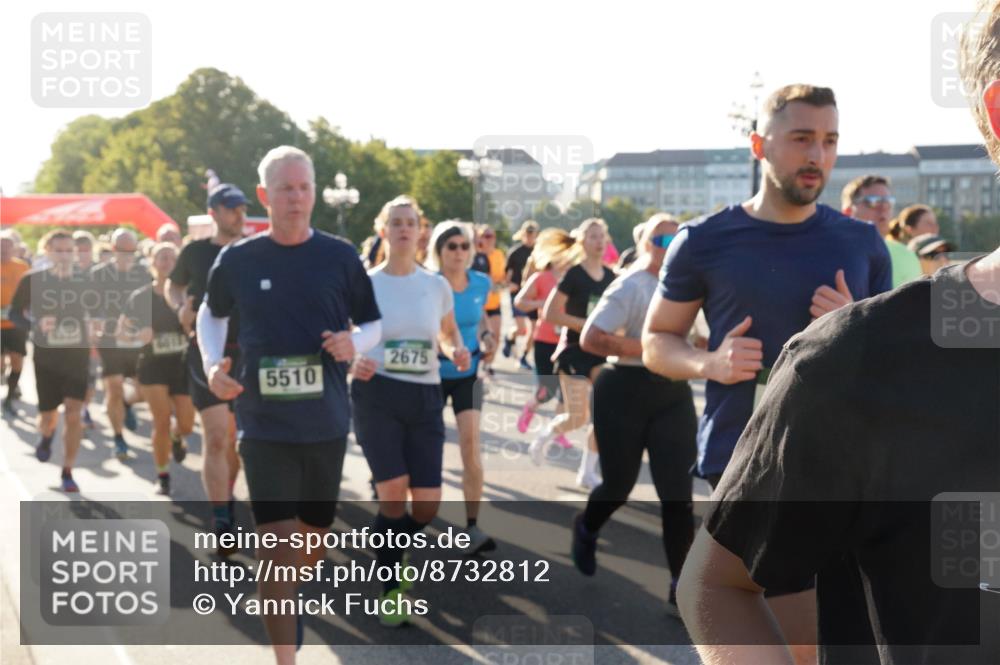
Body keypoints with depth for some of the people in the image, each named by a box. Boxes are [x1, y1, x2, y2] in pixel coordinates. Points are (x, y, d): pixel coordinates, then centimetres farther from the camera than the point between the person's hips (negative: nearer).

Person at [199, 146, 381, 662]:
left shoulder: (340, 257, -2)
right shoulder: (237, 260, -3)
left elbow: (373, 323, 7)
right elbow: (211, 313, 15)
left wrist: (354, 341, -16)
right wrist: (212, 364, -2)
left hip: (327, 422, 2)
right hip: (265, 423, -2)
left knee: (315, 537, 18)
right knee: (278, 542, -9)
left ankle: (285, 595, 49)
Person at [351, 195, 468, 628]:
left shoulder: (437, 285, 6)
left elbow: (448, 334, 19)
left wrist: (457, 352, -3)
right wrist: (353, 363, -17)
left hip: (425, 398, 3)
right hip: (377, 394, -3)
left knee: (427, 504, -2)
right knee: (394, 492, -13)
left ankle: (388, 551, 32)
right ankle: (389, 590, 8)